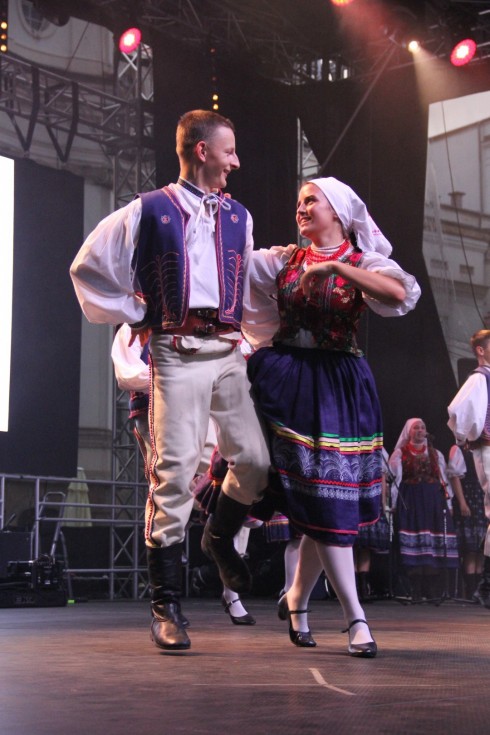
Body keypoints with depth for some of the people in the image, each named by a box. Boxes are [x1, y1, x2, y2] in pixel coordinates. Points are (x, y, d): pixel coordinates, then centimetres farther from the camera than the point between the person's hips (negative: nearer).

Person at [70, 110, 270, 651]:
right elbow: (88, 268, 6)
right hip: (177, 354, -5)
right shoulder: (148, 211, 2)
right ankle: (165, 607, -3)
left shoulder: (238, 217, 17)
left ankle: (221, 537, 29)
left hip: (228, 352, 5)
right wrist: (136, 316, 4)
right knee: (174, 471, -9)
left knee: (254, 460, -4)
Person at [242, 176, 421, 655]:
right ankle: (355, 618, -4)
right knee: (323, 502, -6)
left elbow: (401, 293, -19)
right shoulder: (283, 260, 10)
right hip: (288, 380, 1)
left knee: (326, 499, 1)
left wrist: (336, 266, -21)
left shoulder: (362, 264, 1)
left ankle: (296, 600, 23)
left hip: (338, 385, -1)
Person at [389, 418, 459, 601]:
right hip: (410, 502, -3)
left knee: (434, 544, -3)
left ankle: (433, 589, -2)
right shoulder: (400, 453, 7)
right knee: (413, 545, -7)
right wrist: (393, 504, -5)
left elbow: (444, 479, 15)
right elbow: (394, 478, 2)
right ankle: (416, 591, -7)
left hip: (434, 502, 3)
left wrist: (449, 502, 8)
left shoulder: (436, 454, 16)